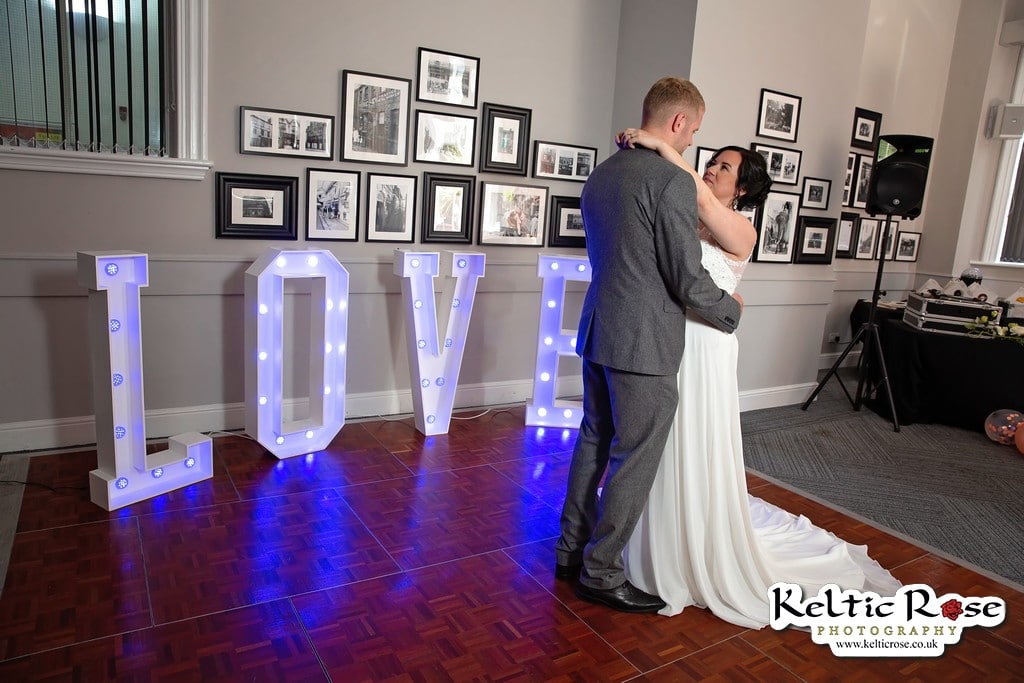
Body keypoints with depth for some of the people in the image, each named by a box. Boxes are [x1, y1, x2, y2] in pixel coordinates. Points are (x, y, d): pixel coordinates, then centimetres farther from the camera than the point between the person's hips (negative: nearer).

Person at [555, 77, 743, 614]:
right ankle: (601, 573, 19)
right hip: (644, 345, -8)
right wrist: (731, 310, 4)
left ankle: (571, 550, 32)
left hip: (598, 332, 9)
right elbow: (689, 280, -16)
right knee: (634, 461, 5)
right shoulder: (673, 181, -16)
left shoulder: (600, 174, 10)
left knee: (594, 442, 19)